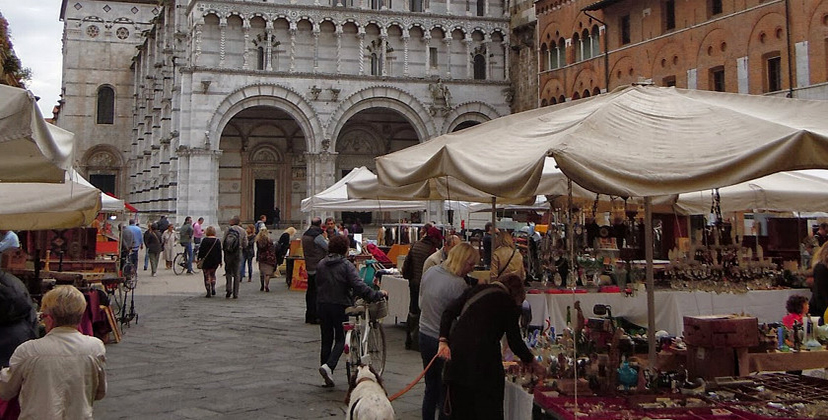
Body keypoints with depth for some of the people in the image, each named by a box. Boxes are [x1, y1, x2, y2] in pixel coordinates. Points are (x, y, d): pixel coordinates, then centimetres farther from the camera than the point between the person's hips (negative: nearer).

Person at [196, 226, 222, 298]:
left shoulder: (205, 240, -9)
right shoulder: (218, 241, 1)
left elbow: (201, 250, -7)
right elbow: (220, 252, 4)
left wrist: (199, 258, 2)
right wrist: (220, 261, 9)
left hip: (206, 261, -3)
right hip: (215, 262, 3)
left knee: (207, 276, 2)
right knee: (213, 274, 22)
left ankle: (209, 292, -2)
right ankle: (213, 289, 16)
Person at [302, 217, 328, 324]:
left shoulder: (305, 235, 10)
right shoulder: (318, 236, -16)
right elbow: (328, 247, -10)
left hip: (309, 267, 8)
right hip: (318, 267, -8)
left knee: (310, 291, 14)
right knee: (317, 292, -4)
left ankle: (309, 316, 19)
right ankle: (315, 316, -3)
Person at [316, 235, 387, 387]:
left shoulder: (321, 264, 5)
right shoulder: (346, 265, -13)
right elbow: (359, 286, -21)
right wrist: (378, 294, -16)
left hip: (322, 305, 5)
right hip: (340, 306, -5)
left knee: (326, 340, 12)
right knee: (341, 339, 7)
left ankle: (328, 376, 15)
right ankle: (328, 366, -14)